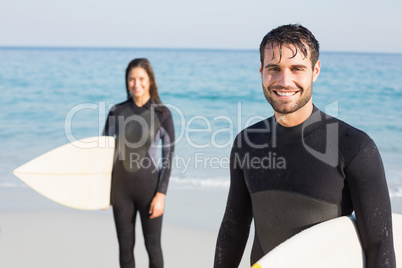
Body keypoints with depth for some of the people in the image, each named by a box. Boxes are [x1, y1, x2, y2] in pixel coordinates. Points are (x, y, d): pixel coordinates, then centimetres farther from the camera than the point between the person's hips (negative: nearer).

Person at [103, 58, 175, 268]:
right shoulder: (117, 111, 0)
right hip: (120, 187, 2)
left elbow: (169, 156, -7)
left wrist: (161, 194, -12)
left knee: (153, 247, 8)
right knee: (125, 247, 11)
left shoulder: (162, 114, -6)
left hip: (149, 186, -2)